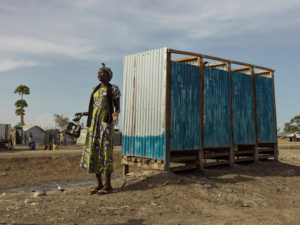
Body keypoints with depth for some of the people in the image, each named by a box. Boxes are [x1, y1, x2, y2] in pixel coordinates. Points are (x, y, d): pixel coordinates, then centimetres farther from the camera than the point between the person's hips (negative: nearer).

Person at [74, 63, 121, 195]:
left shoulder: (114, 89, 1)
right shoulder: (96, 90, 20)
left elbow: (117, 108, -1)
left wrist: (116, 115, -24)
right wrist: (82, 114, 14)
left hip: (106, 123, -7)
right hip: (94, 123, 7)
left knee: (105, 153, -9)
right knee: (93, 153, 2)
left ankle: (108, 185, 0)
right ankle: (99, 184, 10)